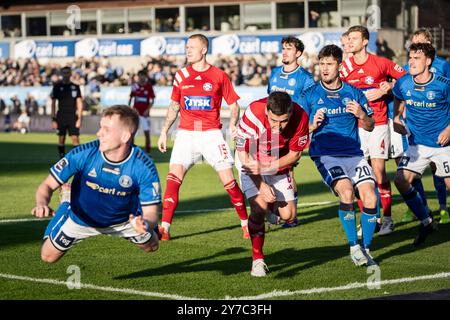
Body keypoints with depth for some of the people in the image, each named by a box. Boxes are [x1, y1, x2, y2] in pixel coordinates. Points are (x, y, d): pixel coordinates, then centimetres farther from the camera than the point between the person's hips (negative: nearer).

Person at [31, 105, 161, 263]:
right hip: (80, 218, 0)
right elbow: (47, 186, -24)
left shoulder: (144, 167, -33)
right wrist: (42, 204, -47)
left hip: (124, 219, 1)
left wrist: (145, 225, -54)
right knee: (48, 256, 6)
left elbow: (151, 213, -29)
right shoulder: (82, 154, -33)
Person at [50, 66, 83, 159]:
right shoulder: (57, 87, 5)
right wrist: (53, 119, -1)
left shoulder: (75, 87, 7)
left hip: (72, 116, 0)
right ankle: (62, 158, 11)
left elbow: (79, 103, 6)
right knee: (61, 139, 2)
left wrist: (79, 118, -3)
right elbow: (53, 104, 6)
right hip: (61, 116, 0)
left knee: (75, 138, -9)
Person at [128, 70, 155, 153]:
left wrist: (147, 110, -11)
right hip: (135, 112, 2)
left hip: (145, 113, -2)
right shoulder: (135, 86, 3)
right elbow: (131, 98, 12)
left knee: (147, 132, -4)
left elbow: (152, 100, 0)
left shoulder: (149, 86, -2)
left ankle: (147, 150, 4)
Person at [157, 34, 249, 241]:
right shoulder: (181, 75, 9)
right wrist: (164, 131, 15)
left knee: (228, 180, -5)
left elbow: (233, 104, 7)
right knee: (173, 177, -14)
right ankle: (165, 227, -15)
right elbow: (174, 105, 20)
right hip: (186, 134, 2)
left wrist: (233, 124, -11)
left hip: (212, 134, -2)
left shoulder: (219, 76, 1)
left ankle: (246, 223, 14)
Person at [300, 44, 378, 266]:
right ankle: (353, 247, -12)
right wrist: (313, 126, -13)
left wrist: (362, 115, -5)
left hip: (354, 154, 3)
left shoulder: (353, 93, 10)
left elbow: (370, 127, 16)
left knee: (370, 197, -15)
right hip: (325, 155, -3)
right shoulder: (310, 95, 4)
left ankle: (366, 248, 3)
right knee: (346, 191, -27)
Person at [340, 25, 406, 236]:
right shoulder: (344, 68, 3)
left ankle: (387, 218, 2)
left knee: (378, 170, -8)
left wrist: (388, 88, -6)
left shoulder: (381, 63, -2)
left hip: (378, 123, -2)